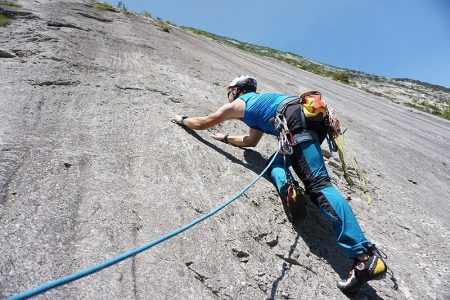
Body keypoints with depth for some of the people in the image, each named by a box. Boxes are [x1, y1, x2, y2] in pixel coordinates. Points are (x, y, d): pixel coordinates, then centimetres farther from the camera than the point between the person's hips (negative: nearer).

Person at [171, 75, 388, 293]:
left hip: (298, 117, -9)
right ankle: (289, 190, -10)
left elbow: (202, 123, 28)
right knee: (276, 164, 20)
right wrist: (225, 138, 56)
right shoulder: (256, 105, 40)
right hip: (314, 116, 9)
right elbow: (251, 141, 48)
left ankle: (365, 255, -22)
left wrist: (181, 119, 46)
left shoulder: (238, 104, 18)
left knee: (317, 184, -18)